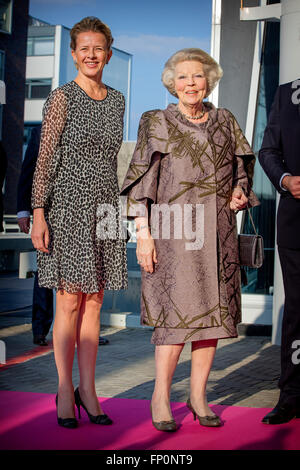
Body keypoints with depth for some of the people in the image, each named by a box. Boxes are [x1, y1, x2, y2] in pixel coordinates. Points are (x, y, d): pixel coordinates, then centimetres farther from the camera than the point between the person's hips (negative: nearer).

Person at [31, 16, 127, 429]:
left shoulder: (116, 100, 12)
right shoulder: (62, 97, -4)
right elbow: (46, 159, -7)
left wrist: (124, 211, 16)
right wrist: (38, 215, -14)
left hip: (105, 209, 5)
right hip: (68, 206, -5)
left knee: (93, 302, 7)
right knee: (69, 303, -2)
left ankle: (87, 388, 14)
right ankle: (65, 391, 7)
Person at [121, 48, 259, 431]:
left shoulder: (225, 122, 14)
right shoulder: (156, 123, 4)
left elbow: (242, 165, 24)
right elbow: (141, 181, 0)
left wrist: (240, 191, 1)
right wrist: (143, 233, -8)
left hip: (217, 232, 4)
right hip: (173, 230, -4)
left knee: (212, 310, 3)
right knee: (178, 310, -10)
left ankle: (198, 395, 13)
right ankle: (160, 396, 4)